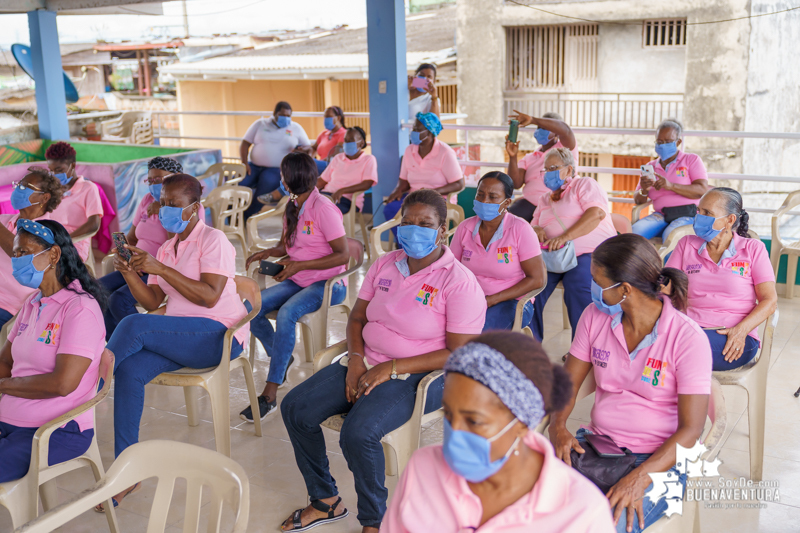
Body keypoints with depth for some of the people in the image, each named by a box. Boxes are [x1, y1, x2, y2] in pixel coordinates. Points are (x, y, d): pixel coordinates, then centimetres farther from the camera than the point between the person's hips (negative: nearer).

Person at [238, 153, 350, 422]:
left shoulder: (323, 208, -15)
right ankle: (281, 357, 10)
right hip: (297, 281, 8)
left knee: (286, 314, -34)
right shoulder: (292, 207, 11)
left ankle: (270, 394, -30)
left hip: (327, 284, -8)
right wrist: (266, 253, 0)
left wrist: (300, 265, -22)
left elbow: (343, 255, -18)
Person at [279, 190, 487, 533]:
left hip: (418, 376, -7)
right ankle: (326, 502, 11)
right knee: (295, 408, -7)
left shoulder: (459, 282, -13)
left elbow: (459, 354, -17)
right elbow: (357, 317, 15)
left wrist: (392, 368, -19)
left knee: (358, 432, -31)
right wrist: (356, 358, -7)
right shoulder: (384, 265, 8)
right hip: (368, 363, 7)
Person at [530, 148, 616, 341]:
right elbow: (534, 225, 26)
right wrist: (536, 230, -2)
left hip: (592, 252, -5)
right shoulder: (544, 199, 28)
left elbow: (597, 213, -11)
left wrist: (565, 236, -22)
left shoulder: (584, 184, 7)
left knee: (578, 283, -36)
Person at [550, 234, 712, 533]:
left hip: (658, 459, -3)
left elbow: (691, 429, -15)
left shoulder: (688, 339, -14)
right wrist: (557, 427, -13)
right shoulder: (595, 317, 1)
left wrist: (639, 479, -26)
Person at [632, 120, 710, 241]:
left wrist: (671, 186, -20)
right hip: (661, 215, 4)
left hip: (688, 214, -4)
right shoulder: (650, 166, 20)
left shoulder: (692, 160, 9)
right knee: (634, 231, -28)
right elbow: (638, 201, 17)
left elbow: (702, 191, -7)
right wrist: (643, 191, -9)